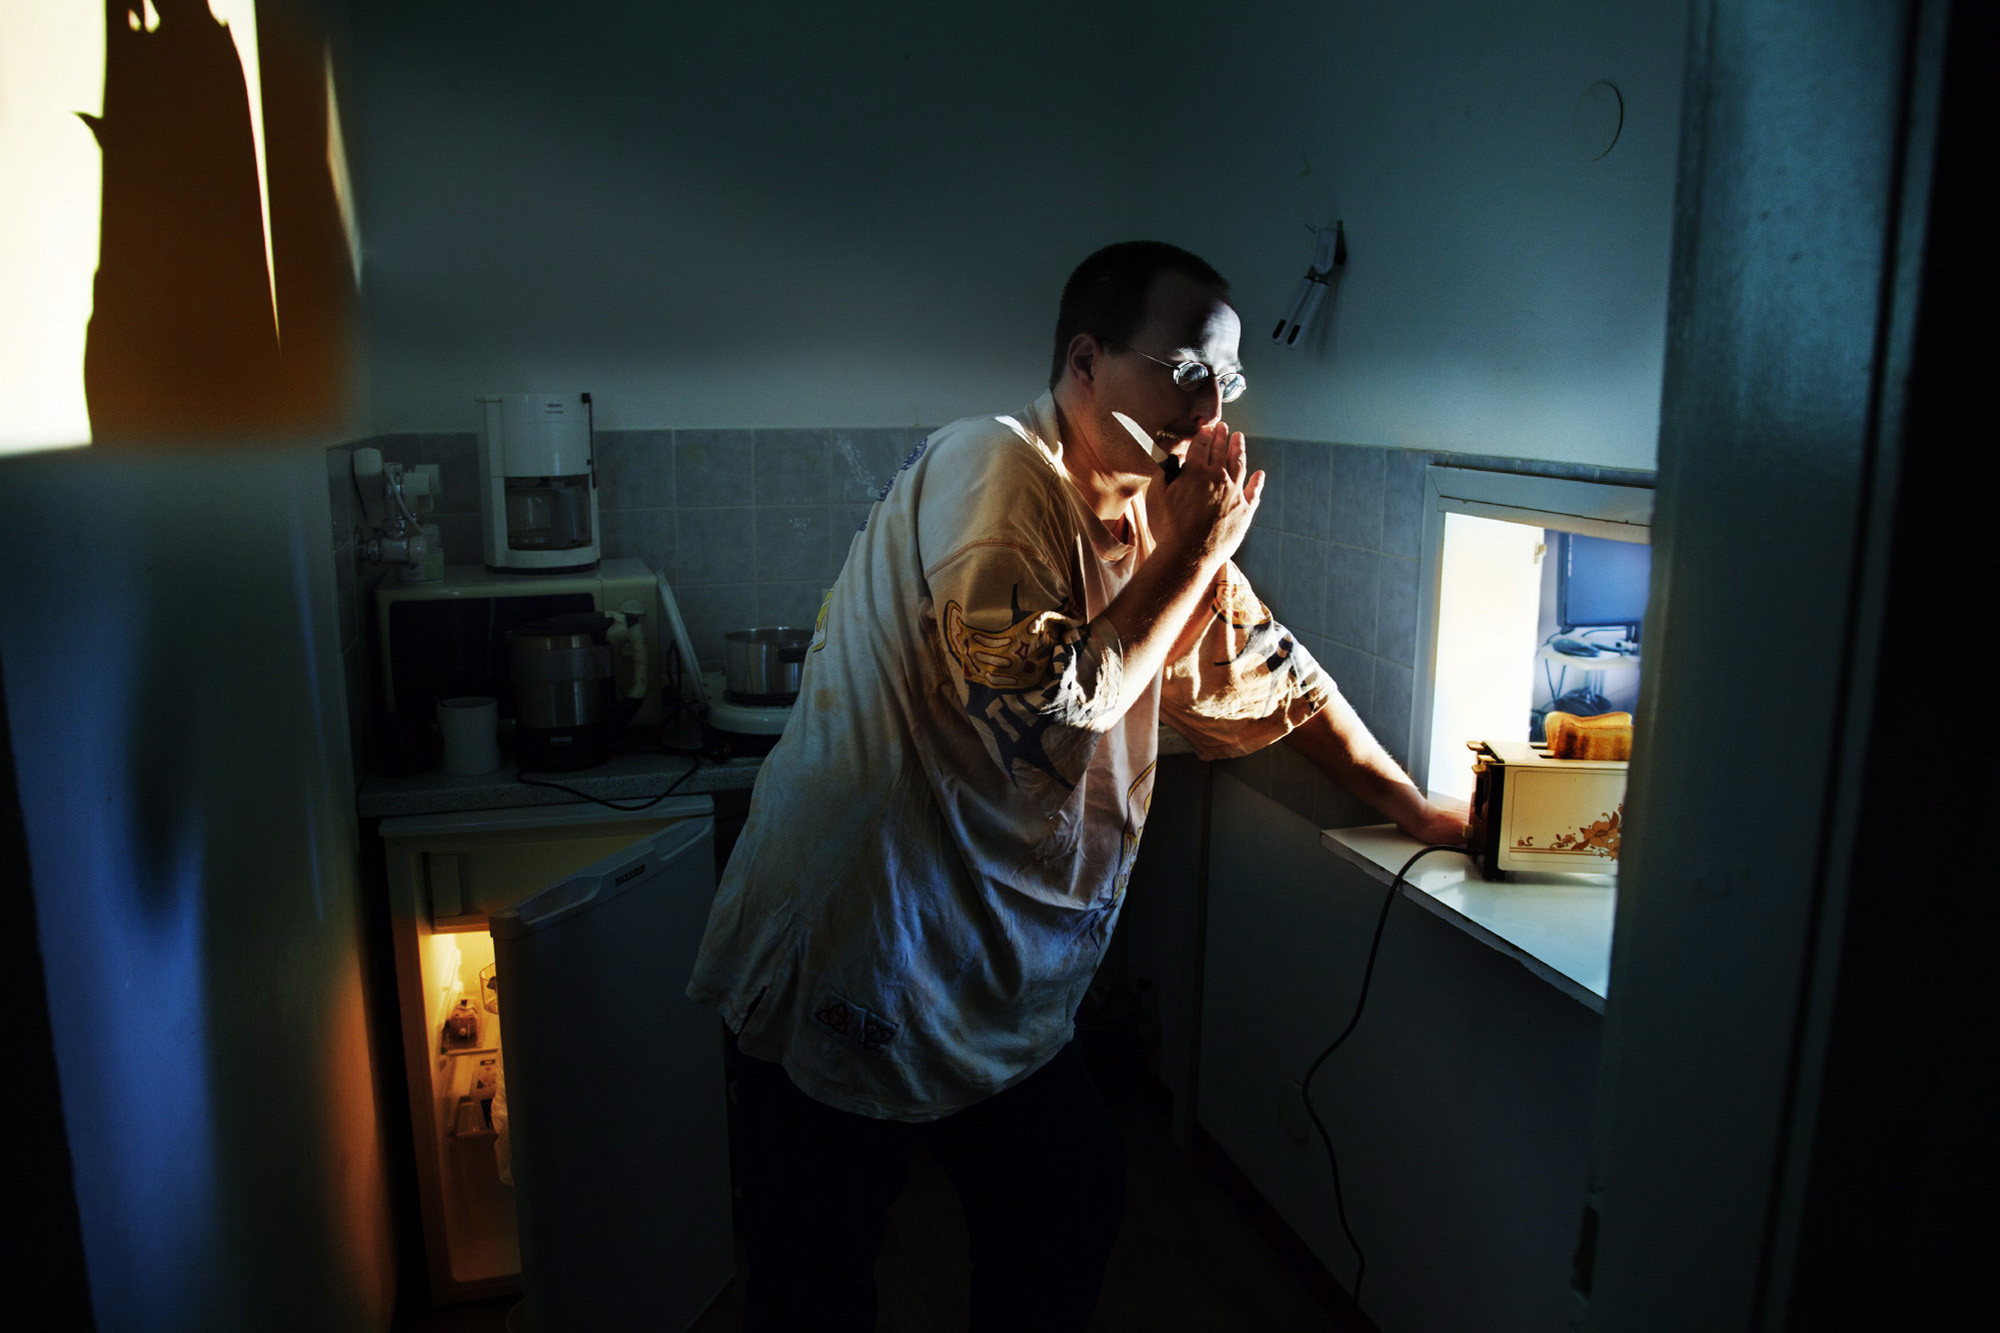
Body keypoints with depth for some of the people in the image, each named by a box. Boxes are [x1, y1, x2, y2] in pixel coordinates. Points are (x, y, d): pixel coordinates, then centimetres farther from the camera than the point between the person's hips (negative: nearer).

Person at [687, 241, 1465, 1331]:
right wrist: (1193, 556, -19)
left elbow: (1273, 675, 15)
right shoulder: (991, 469, -21)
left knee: (1074, 1200, 20)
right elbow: (1051, 707, -28)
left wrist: (1416, 811, 19)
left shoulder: (1161, 514, 4)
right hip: (845, 968, -7)